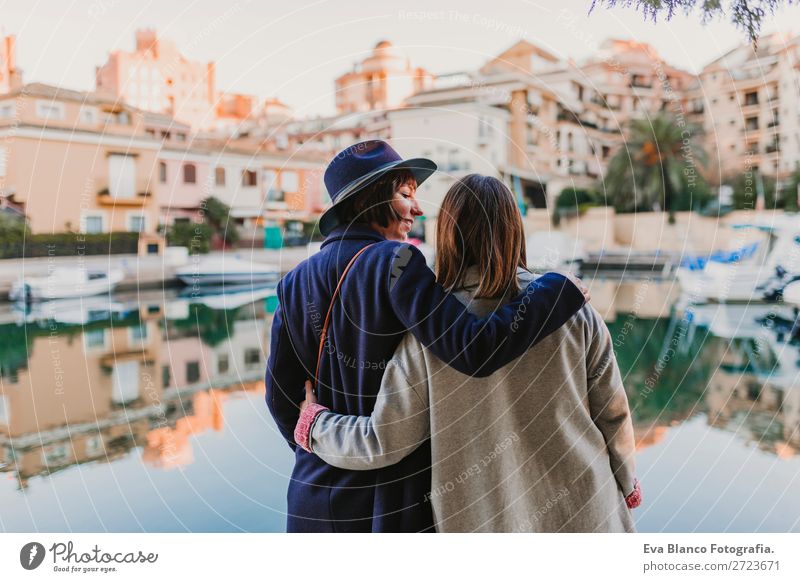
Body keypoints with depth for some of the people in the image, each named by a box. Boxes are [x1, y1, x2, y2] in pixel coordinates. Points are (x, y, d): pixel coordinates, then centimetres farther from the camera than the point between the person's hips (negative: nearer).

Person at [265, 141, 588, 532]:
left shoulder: (296, 282, 3)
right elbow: (476, 348, -27)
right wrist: (560, 290, -14)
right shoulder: (392, 263, -17)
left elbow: (280, 395, 8)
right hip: (392, 498, -5)